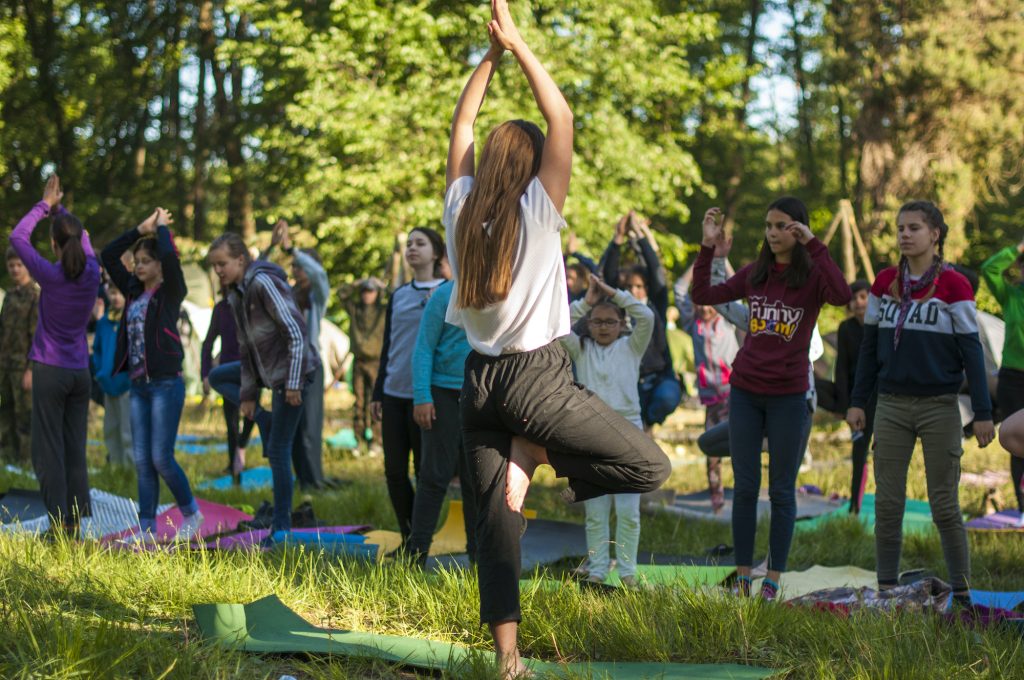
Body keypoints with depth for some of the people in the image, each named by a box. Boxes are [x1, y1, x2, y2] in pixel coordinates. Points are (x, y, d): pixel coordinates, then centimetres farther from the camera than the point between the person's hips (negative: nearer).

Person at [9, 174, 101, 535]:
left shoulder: (50, 275, -14)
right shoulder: (91, 272, -1)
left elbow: (17, 237, -3)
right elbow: (84, 239, 20)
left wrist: (45, 205, 5)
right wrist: (59, 210, 19)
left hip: (50, 371, -5)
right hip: (81, 371, 5)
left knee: (49, 450, -1)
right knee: (75, 449, 9)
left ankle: (59, 521, -5)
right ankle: (76, 521, 9)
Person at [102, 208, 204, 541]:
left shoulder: (171, 292, -4)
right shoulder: (134, 292, 12)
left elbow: (169, 257, -22)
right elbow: (108, 255, 9)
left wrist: (162, 228, -6)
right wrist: (141, 229, 5)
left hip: (166, 385, -7)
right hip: (139, 385, 7)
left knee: (161, 459, -7)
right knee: (142, 461, 4)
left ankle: (191, 514, 11)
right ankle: (146, 529, 6)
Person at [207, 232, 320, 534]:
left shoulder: (264, 283, -19)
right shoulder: (236, 296, 9)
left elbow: (296, 333, -21)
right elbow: (247, 347, 15)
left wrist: (293, 383, -23)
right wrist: (248, 394, 13)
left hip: (291, 371, -10)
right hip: (268, 368, 10)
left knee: (278, 450, -7)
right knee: (217, 377, 22)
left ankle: (281, 528, 1)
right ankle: (265, 420, 10)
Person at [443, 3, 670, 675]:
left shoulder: (462, 211, 3)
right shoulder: (536, 213, -9)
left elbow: (462, 125, 14)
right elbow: (562, 117, -10)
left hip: (480, 380, 6)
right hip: (538, 376, -6)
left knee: (498, 516, 6)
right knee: (650, 465, 2)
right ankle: (534, 455, -7)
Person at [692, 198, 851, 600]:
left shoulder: (812, 276, -6)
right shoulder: (754, 274, 7)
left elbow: (841, 296, -27)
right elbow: (702, 296, 6)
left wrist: (813, 246, -26)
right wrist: (708, 248, -3)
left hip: (788, 396, -4)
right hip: (745, 392, 4)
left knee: (781, 491, 4)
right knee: (745, 488, 6)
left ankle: (773, 581, 9)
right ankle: (742, 576, 12)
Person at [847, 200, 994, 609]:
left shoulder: (954, 286, -5)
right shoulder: (884, 283, 6)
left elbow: (971, 351, -5)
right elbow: (870, 345, 12)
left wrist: (983, 413, -8)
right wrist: (858, 401, 8)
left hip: (939, 406, -4)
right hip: (892, 406, 4)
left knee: (944, 505, 0)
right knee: (887, 502, 3)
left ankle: (962, 592, 8)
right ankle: (886, 588, 10)